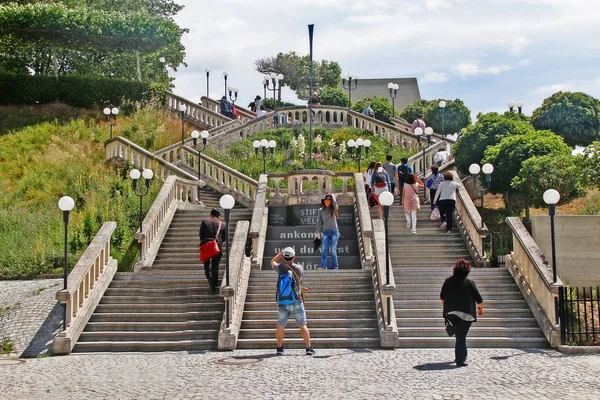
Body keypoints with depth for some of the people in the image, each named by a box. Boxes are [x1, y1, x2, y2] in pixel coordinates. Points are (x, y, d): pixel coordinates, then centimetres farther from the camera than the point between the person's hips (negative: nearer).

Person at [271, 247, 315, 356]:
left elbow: (273, 262, 19)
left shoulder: (280, 267, -4)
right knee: (303, 325, 4)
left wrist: (281, 252, 23)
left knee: (280, 326, 11)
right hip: (296, 302, -1)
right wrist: (293, 261, 27)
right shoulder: (299, 268, -6)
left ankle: (280, 348, 15)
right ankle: (309, 348, 3)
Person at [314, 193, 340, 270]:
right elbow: (319, 222, 8)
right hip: (326, 232, 2)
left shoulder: (333, 209, 5)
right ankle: (323, 266, -16)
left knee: (333, 249, -8)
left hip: (334, 231, -2)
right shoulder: (321, 210, 9)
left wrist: (331, 196, 0)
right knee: (324, 249, -11)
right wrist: (316, 232, 1)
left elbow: (334, 202, -16)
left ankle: (334, 267, -5)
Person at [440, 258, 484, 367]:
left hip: (450, 313, 4)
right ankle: (460, 360, -3)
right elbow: (478, 298, 1)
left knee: (459, 335, 20)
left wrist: (445, 308, 27)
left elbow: (442, 296, 14)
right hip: (465, 314, -4)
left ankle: (459, 356, 24)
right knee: (461, 337, -3)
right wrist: (480, 308, 18)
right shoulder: (469, 283, -6)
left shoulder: (448, 281, 5)